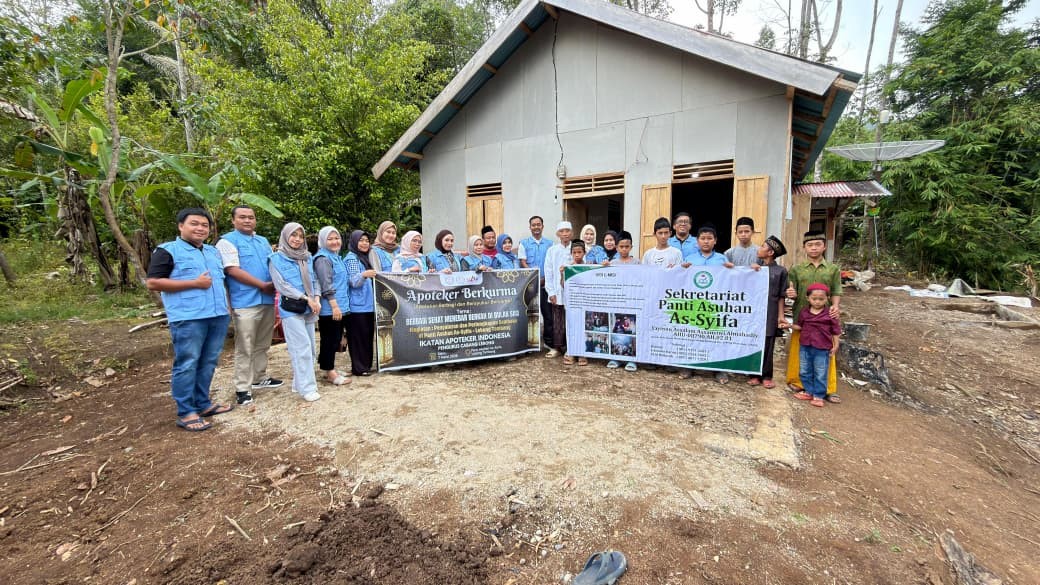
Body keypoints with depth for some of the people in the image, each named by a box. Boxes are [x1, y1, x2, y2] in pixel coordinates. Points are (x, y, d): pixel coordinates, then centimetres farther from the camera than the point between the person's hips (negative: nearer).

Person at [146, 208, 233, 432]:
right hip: (188, 318, -7)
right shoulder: (168, 251, -3)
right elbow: (152, 282, -10)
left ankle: (203, 404, 23)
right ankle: (186, 413, 7)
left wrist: (226, 304, 18)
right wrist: (194, 283, -15)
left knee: (208, 363, 12)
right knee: (187, 365, -2)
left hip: (218, 315, 7)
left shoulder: (214, 252, 19)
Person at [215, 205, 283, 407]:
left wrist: (276, 285, 2)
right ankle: (242, 389, 5)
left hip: (267, 300, 7)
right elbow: (233, 270, -14)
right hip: (245, 303, -7)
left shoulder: (263, 241, 17)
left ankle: (259, 378, 29)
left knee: (263, 345, 16)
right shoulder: (227, 241, -4)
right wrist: (263, 285, -13)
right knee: (244, 348, -3)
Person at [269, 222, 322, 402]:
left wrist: (317, 299, -4)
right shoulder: (276, 259, -1)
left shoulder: (306, 258, 14)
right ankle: (307, 388, -5)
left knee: (309, 347, 7)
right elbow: (281, 285, -9)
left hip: (309, 309, 6)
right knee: (302, 347, -10)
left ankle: (300, 381, 20)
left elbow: (314, 280, 14)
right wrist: (306, 298, -13)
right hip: (291, 309, -6)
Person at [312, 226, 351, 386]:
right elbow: (326, 285, -18)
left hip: (341, 307, 9)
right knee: (329, 339, -2)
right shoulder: (323, 259, -11)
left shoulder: (337, 257, 18)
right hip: (330, 309, -9)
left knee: (336, 339, 14)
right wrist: (334, 306, -22)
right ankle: (330, 372, 6)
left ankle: (329, 368, 25)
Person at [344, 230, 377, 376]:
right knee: (358, 336, -4)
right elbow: (354, 282, -18)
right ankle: (358, 368, 2)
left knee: (368, 335, 10)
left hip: (368, 304, 8)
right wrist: (363, 275, -35)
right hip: (357, 305, -8)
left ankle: (367, 364, 19)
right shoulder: (351, 258, -8)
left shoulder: (365, 257, 17)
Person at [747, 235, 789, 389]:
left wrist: (781, 315, -1)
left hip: (770, 313, -2)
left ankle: (766, 376, 15)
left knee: (767, 344, 3)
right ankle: (754, 374, 14)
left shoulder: (780, 271, 1)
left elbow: (781, 296, 2)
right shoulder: (754, 266, 7)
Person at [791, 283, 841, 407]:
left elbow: (836, 331, -1)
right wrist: (790, 325, -6)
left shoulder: (830, 314, -8)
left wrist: (835, 346, -2)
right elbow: (799, 326, 11)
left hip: (822, 350, -4)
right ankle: (809, 391, 29)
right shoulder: (804, 312, 1)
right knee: (805, 372, 14)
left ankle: (819, 396, 18)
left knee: (820, 374, 6)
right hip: (805, 347, 4)